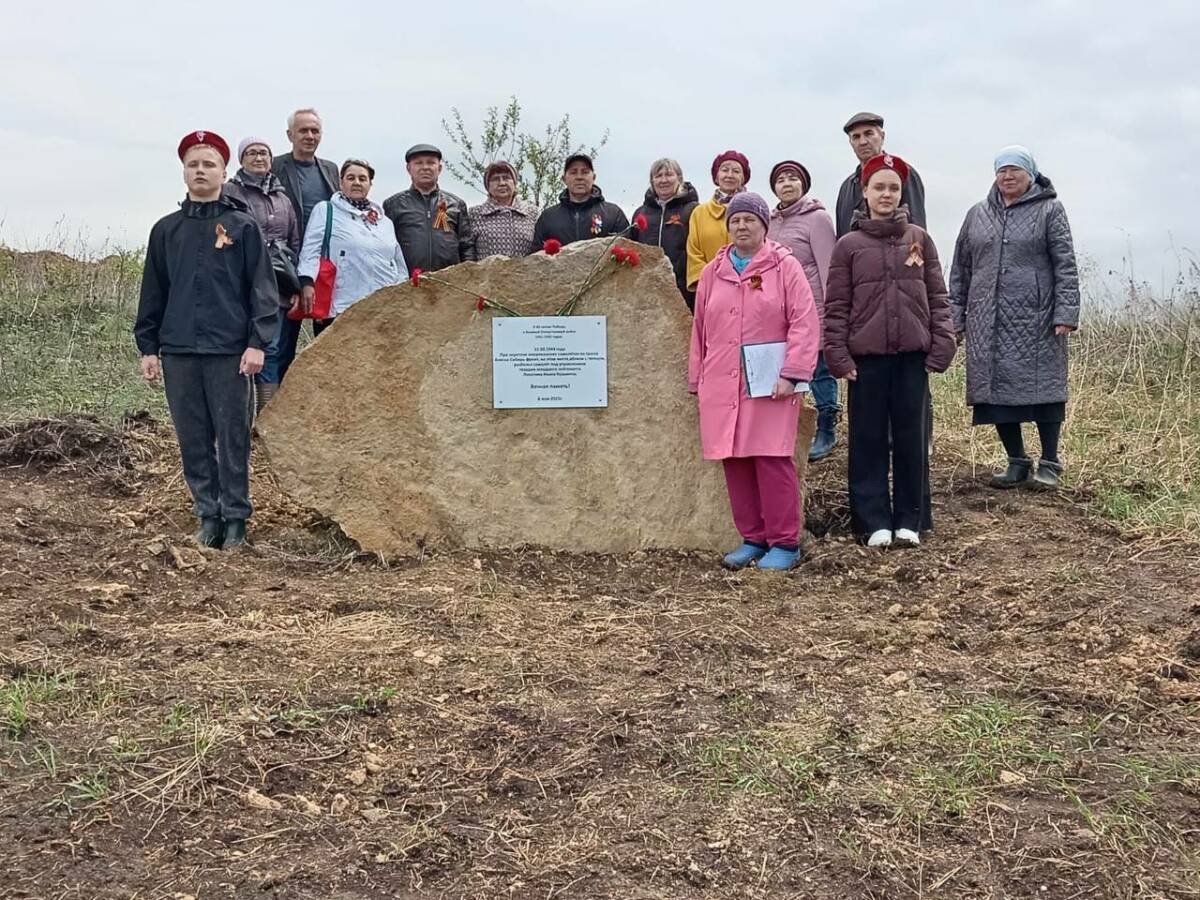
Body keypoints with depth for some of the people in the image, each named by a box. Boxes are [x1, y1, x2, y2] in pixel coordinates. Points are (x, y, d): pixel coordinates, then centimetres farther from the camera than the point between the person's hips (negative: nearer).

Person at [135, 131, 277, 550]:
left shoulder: (242, 226, 2)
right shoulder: (166, 229, 11)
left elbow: (262, 289, -2)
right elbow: (153, 292, 14)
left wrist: (257, 342, -10)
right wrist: (148, 346, 9)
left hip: (230, 352, -3)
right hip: (178, 351, 3)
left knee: (233, 439, 1)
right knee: (193, 441, 7)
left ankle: (235, 519, 10)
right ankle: (208, 515, 16)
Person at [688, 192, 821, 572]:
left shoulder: (785, 267, 1)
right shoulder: (712, 273, 15)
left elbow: (805, 324, -6)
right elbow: (700, 329, 18)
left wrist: (792, 374, -14)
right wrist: (697, 380, 16)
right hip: (722, 385, 4)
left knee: (773, 460, -5)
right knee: (735, 462, 5)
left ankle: (784, 542, 3)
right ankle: (753, 538, 15)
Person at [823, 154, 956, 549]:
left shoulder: (919, 239, 8)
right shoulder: (849, 245, 3)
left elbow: (937, 297, 8)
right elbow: (836, 306, 2)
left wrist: (942, 345, -1)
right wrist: (838, 355, -5)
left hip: (913, 355, 1)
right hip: (867, 356, -1)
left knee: (911, 436, 6)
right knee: (869, 438, 3)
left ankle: (910, 519, 16)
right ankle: (874, 521, 11)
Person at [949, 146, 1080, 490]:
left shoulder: (1049, 210, 3)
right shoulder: (977, 215, 14)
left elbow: (1065, 266, -3)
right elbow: (961, 270, 14)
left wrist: (1065, 313, -11)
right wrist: (956, 316, 9)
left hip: (1036, 319, -4)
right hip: (988, 321, 4)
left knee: (1041, 386, -2)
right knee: (997, 389, 4)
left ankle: (1049, 463, 10)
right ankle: (1017, 462, 16)